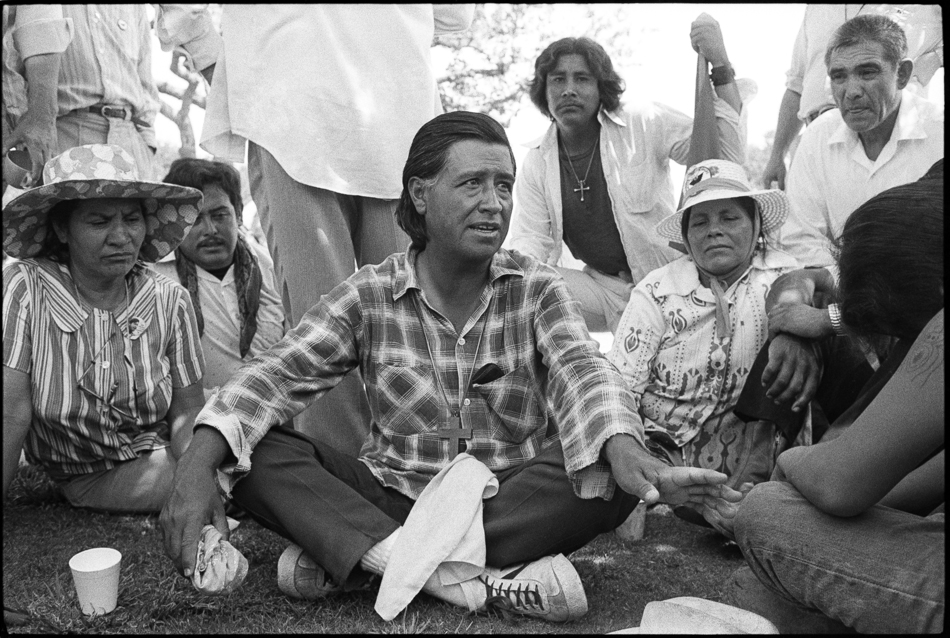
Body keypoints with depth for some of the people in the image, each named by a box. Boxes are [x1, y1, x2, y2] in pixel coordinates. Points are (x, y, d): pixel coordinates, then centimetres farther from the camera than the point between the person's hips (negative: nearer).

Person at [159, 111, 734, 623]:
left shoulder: (537, 290, -2)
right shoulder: (369, 295, -3)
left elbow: (582, 369, -19)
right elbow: (277, 375, -11)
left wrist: (627, 453, -41)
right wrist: (198, 467, -29)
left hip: (518, 500, 0)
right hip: (393, 499, 1)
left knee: (612, 474, -29)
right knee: (255, 450, -19)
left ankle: (354, 558, -25)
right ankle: (489, 580, -31)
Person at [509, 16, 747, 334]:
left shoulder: (643, 123, -9)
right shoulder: (537, 159, 0)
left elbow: (730, 155, -15)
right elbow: (530, 242, -1)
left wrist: (720, 66, -23)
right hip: (603, 287, 3)